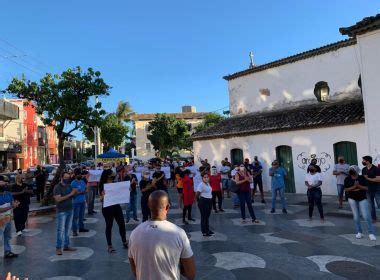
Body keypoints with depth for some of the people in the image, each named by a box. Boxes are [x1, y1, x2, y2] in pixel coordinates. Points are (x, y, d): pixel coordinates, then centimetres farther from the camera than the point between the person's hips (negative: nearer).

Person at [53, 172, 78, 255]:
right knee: (61, 230, -3)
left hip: (70, 210, 6)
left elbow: (73, 196, 15)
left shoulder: (69, 186, 8)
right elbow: (58, 199, -21)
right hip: (61, 211, -6)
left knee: (67, 229, 13)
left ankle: (66, 246, 23)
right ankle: (58, 248, 6)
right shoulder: (57, 187, -10)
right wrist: (70, 194, -24)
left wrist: (75, 193, -7)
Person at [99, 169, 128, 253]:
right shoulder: (103, 185, -10)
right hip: (107, 208, -5)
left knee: (122, 224, 9)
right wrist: (102, 195, -33)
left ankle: (124, 242, 25)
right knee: (109, 226, 5)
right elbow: (101, 198, -11)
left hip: (116, 206, 5)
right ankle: (109, 246, 17)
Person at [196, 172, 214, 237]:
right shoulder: (201, 185, -17)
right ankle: (204, 232, 10)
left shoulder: (208, 183, 9)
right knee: (203, 217, 1)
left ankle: (207, 230, 30)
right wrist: (199, 200, -3)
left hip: (209, 201, 8)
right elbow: (197, 194, -18)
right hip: (203, 202, -8)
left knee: (207, 216, 17)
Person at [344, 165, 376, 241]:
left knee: (366, 216, -7)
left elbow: (366, 188, -5)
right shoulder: (347, 179, -3)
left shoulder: (362, 178, -3)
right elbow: (346, 189, -7)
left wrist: (359, 186, -20)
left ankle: (371, 233, 4)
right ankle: (359, 232, 17)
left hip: (362, 199, 0)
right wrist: (353, 187, -20)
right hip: (352, 199, 1)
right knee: (356, 216, 3)